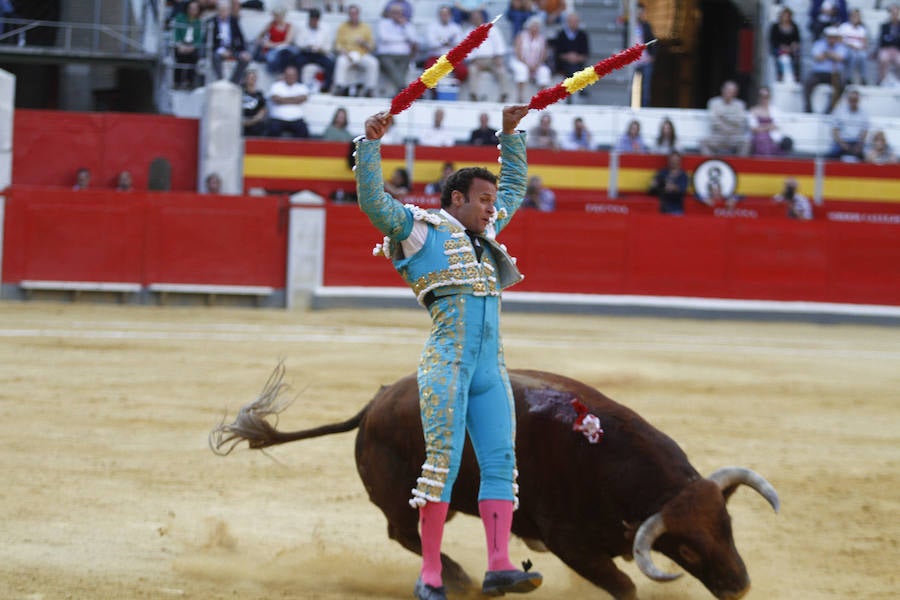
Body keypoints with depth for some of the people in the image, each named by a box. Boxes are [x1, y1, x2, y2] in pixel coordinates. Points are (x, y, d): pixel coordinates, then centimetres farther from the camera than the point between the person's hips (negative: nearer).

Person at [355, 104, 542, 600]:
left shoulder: (483, 233, 25)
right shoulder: (421, 229, 5)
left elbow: (515, 186, 39)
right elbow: (373, 201, -8)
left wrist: (510, 133, 34)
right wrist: (371, 142, -14)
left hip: (490, 368, 7)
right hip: (447, 361, -7)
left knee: (500, 460, -5)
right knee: (444, 458, -11)